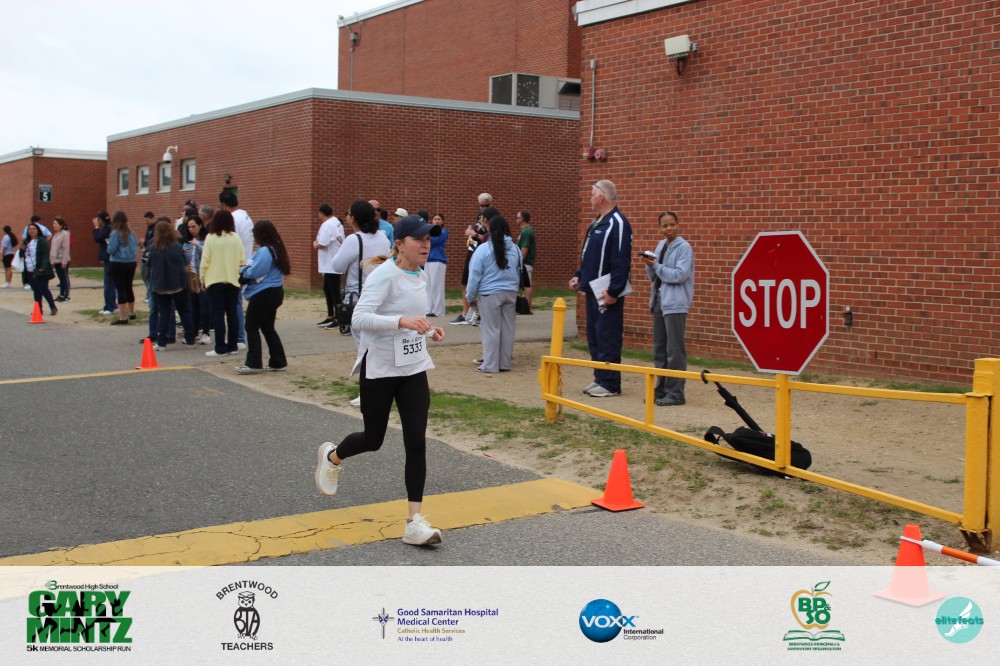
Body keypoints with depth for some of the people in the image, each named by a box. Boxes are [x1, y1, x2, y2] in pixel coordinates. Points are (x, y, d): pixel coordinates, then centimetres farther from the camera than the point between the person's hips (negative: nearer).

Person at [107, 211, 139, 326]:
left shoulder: (115, 233, -13)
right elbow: (136, 248, 10)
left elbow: (111, 250, -15)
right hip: (131, 263, 6)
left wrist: (108, 243, 4)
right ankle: (131, 313, 33)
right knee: (128, 288, 20)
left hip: (118, 264, -6)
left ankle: (123, 317, -6)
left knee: (120, 290, -3)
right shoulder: (131, 233, 4)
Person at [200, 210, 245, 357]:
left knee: (218, 314, 0)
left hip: (215, 281, -3)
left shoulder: (211, 238, -8)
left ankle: (220, 348, -2)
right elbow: (242, 260, 1)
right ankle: (232, 346, 14)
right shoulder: (236, 238, -1)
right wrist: (240, 277, 13)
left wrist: (202, 279, 5)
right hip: (233, 280, 3)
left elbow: (205, 261, -7)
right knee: (232, 313, 10)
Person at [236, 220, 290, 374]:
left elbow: (254, 272, -22)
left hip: (263, 295, -10)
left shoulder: (265, 251, -20)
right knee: (268, 328, 16)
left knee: (252, 327, 0)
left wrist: (243, 271, -3)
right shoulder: (276, 248, 12)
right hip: (275, 292, 10)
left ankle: (253, 364, 1)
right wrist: (247, 267, 0)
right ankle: (278, 362, 17)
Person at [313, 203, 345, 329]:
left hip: (331, 265, -10)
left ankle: (338, 319, 0)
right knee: (327, 289, 18)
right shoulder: (337, 223, 13)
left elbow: (322, 244, -23)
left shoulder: (327, 225, -17)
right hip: (331, 263, 10)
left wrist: (315, 244, -1)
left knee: (334, 292, -4)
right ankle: (330, 316, 26)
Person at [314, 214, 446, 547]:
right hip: (379, 369, -6)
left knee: (417, 442, -5)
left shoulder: (420, 276, 8)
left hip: (413, 369, 6)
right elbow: (359, 319, -27)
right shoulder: (384, 275, -16)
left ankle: (414, 521, -3)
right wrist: (403, 321, -37)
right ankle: (332, 456, 44)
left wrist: (428, 330, 4)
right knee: (373, 439, 10)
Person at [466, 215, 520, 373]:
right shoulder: (515, 249, 5)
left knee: (491, 329, 1)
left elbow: (475, 275, -8)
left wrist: (470, 296, 1)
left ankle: (490, 365, 3)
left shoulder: (483, 249, -10)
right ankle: (505, 364, 15)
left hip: (490, 294, -4)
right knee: (507, 329, 9)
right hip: (510, 293, 4)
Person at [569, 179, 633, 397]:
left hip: (607, 293, -10)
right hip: (593, 291, 10)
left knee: (607, 338, -6)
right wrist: (578, 276, 13)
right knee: (594, 336, 13)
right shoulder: (596, 223, 17)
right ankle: (600, 379, 20)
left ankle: (610, 384, -1)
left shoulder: (618, 224, -14)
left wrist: (613, 291, -24)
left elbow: (621, 262, -21)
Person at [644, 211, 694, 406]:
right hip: (659, 301, 8)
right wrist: (650, 265, -3)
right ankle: (661, 389, 21)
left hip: (675, 304, -7)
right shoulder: (660, 246, 13)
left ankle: (675, 393, 0)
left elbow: (680, 275, -18)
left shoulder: (684, 247, -8)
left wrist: (656, 265, -13)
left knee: (674, 351, -5)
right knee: (659, 349, 12)